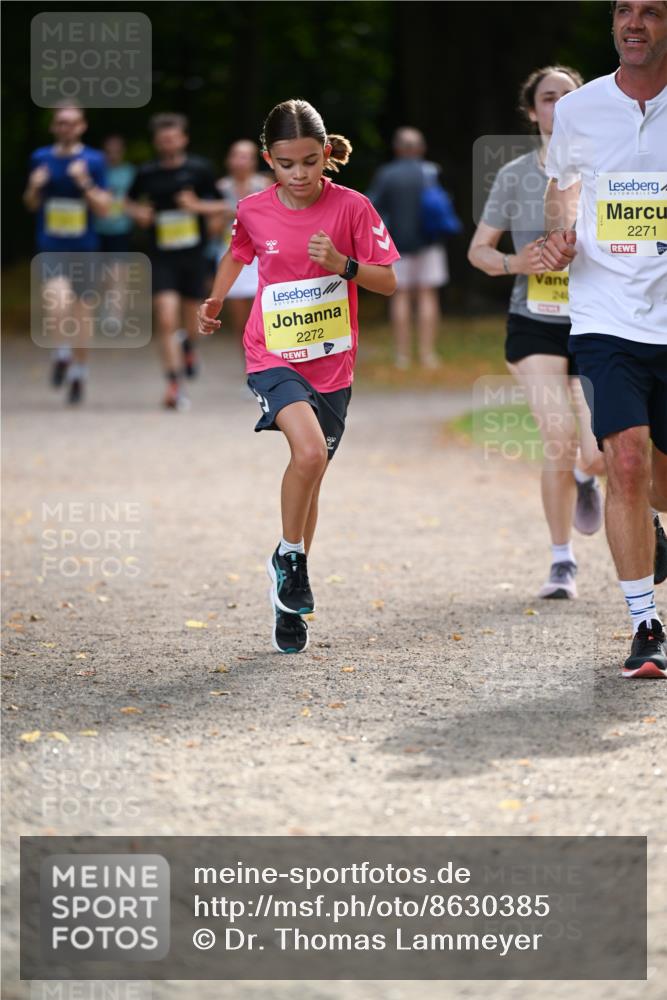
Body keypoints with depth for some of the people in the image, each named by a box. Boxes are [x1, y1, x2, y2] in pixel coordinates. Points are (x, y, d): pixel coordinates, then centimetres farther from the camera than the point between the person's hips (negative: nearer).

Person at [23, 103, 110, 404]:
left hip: (84, 250, 0)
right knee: (57, 307, -22)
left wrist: (84, 182, -22)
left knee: (82, 312, 10)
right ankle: (62, 351, 8)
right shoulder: (40, 158, 4)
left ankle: (79, 370, 29)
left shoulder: (93, 160, -3)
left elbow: (103, 207, -6)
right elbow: (31, 204, 14)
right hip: (50, 250, 0)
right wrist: (34, 186, -8)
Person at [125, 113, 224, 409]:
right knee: (166, 320, -14)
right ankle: (174, 385, -14)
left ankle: (189, 347, 52)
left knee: (190, 315, 16)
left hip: (193, 254, 1)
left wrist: (197, 205, -16)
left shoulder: (199, 169, -1)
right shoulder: (146, 173, 1)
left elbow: (218, 207, 4)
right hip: (161, 257, -1)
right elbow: (131, 202, 17)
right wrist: (138, 213, -5)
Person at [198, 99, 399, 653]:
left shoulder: (351, 207, -8)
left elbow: (389, 281, -7)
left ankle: (290, 603, 26)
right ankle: (289, 558, -4)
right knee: (309, 450, -27)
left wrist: (343, 265, -22)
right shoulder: (254, 211, -4)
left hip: (332, 362, 1)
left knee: (311, 477, 10)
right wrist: (215, 302, 11)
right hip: (274, 357, -1)